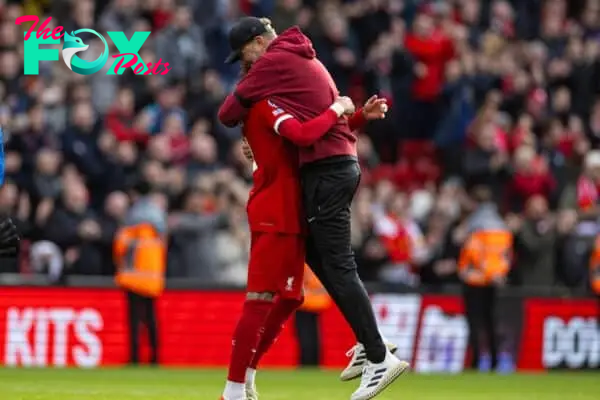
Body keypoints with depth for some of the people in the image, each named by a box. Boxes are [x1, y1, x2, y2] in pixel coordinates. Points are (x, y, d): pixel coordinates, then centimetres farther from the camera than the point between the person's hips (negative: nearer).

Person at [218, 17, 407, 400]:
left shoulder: (273, 62, -7)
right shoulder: (306, 59, 21)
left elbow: (228, 113, -5)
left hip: (325, 169, -10)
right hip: (343, 164, 10)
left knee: (338, 267, -9)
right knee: (316, 254, 17)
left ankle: (379, 358, -12)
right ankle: (369, 343, 15)